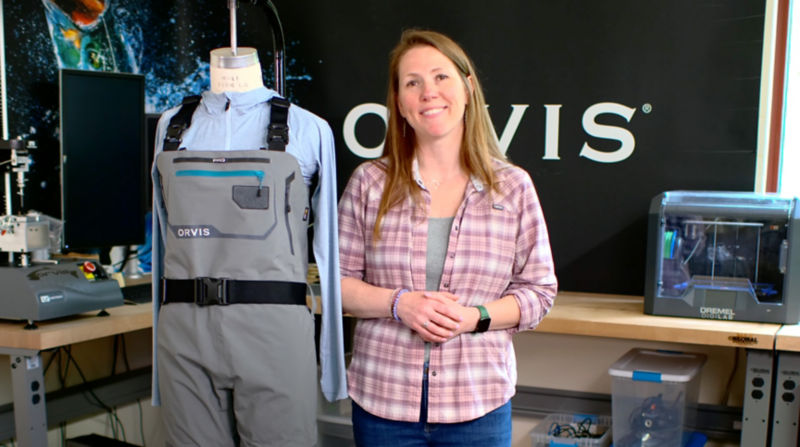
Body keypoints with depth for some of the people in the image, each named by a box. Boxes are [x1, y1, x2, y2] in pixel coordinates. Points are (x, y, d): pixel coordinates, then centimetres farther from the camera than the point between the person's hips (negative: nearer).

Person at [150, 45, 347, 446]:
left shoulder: (308, 130, 3)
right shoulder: (172, 126, 13)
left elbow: (328, 244, 3)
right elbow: (163, 234, 16)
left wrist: (334, 355, 1)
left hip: (273, 326, -2)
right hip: (184, 328, 3)